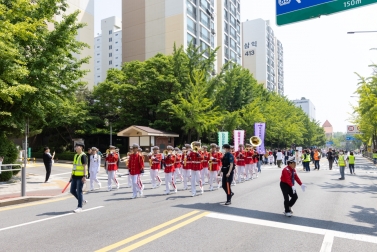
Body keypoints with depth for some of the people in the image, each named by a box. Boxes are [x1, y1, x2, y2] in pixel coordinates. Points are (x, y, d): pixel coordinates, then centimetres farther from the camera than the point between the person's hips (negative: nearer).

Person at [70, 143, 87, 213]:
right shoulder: (75, 155, 14)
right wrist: (72, 175, 19)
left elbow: (84, 166, -16)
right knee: (72, 191, 11)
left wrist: (84, 176, -21)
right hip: (75, 176, 9)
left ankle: (80, 207, 5)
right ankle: (82, 201, 28)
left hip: (81, 176, -9)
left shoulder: (83, 156, -12)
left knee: (79, 191, -5)